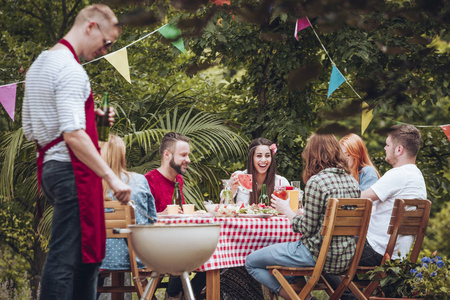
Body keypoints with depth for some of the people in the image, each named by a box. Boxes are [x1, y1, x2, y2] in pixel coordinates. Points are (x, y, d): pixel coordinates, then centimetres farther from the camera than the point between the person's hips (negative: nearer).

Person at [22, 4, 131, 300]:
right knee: (65, 257, -7)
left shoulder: (40, 64, 18)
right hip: (72, 170, -10)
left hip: (50, 165, 10)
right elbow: (74, 134, -24)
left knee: (88, 253, 16)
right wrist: (112, 177, -23)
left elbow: (29, 129, 21)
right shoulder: (71, 70, -15)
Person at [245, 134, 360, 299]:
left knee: (251, 262, 7)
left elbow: (307, 229, -15)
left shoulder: (316, 182, -17)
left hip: (319, 255, -8)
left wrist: (287, 211, 1)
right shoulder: (352, 181, 6)